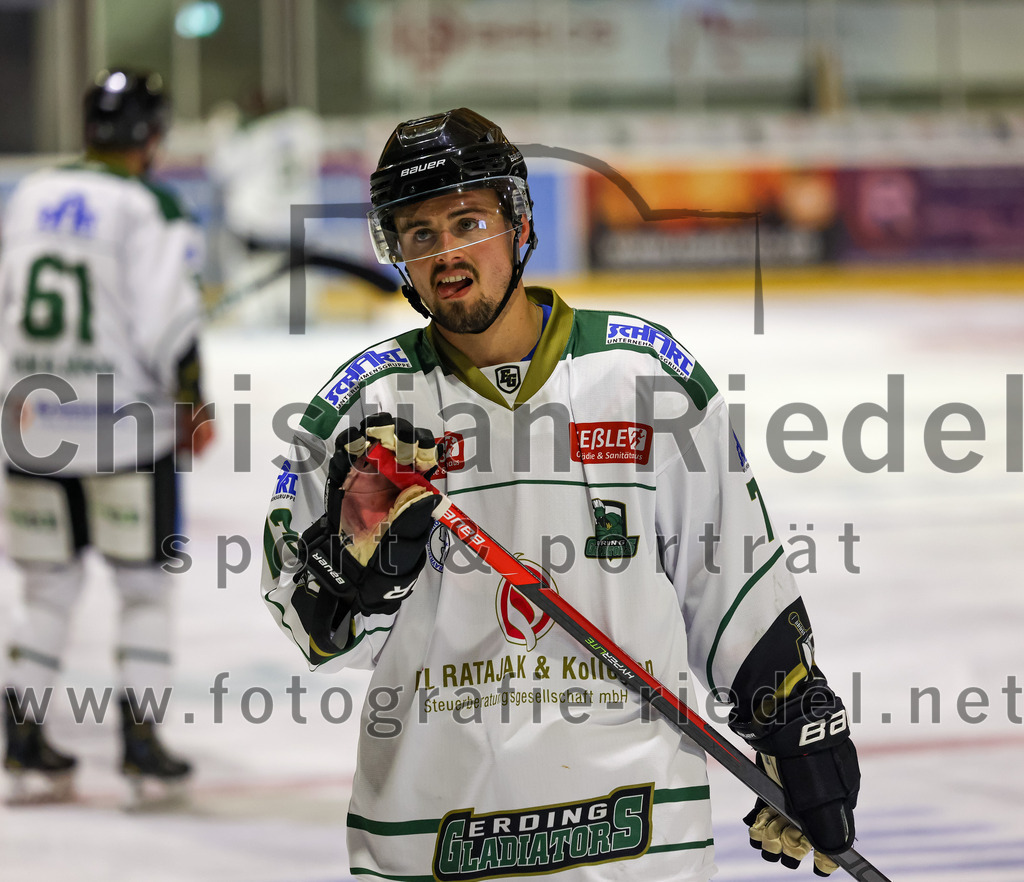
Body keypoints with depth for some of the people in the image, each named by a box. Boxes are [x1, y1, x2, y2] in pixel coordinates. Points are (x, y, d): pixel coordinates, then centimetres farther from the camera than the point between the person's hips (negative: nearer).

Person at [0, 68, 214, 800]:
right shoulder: (150, 209, -11)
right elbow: (168, 322, -16)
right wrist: (193, 405, -3)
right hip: (125, 426, -5)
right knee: (145, 582, 7)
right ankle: (140, 732, 2)